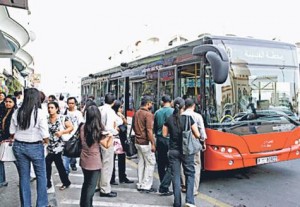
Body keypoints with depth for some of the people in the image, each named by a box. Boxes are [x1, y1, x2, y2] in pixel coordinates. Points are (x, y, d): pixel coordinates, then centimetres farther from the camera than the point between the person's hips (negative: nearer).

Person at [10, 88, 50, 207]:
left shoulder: (17, 112, -2)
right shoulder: (40, 113, -14)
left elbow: (12, 133, 4)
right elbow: (45, 136, -16)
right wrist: (46, 140, 6)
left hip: (19, 147, 4)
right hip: (35, 147, -4)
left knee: (23, 177, 14)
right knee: (41, 176, 13)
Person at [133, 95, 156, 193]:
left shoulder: (136, 113, 9)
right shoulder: (148, 114, -16)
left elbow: (134, 127, 18)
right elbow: (149, 130, -21)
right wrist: (153, 144, -18)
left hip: (138, 141, 8)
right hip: (146, 142, -8)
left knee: (141, 163, 15)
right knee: (150, 163, 2)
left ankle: (140, 184, 21)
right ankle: (146, 186, 3)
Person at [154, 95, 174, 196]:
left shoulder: (157, 112, 5)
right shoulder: (173, 112, -9)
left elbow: (155, 128, 12)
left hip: (160, 140, 5)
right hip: (170, 140, -5)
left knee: (161, 164, 14)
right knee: (170, 165, 0)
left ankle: (163, 186, 24)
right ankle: (164, 187, -6)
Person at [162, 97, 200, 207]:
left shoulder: (169, 120, -2)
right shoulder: (188, 118, -8)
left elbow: (164, 134, 4)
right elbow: (197, 135, -6)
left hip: (173, 151, 2)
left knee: (175, 176, 9)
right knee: (190, 174, 12)